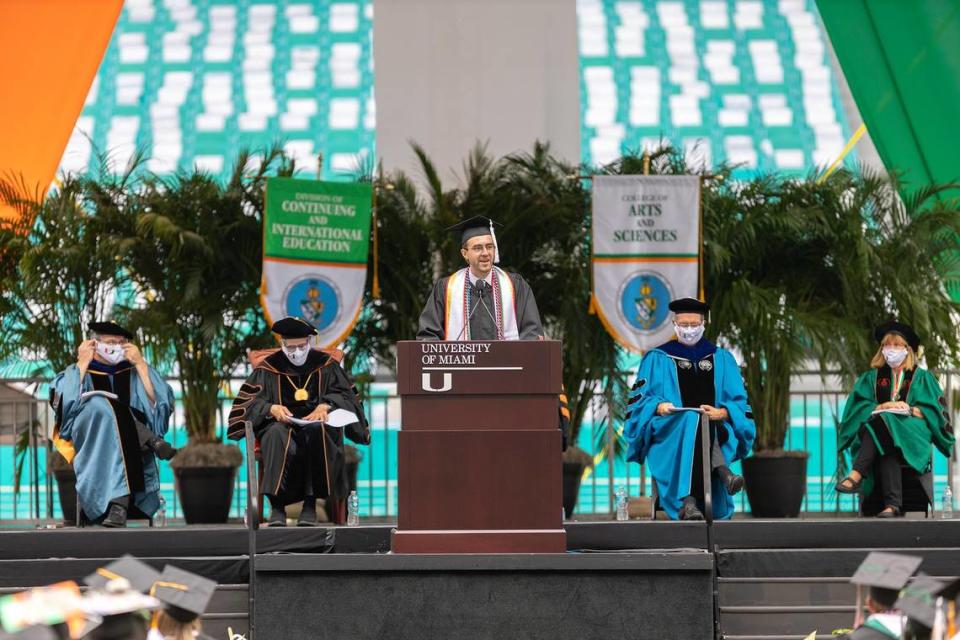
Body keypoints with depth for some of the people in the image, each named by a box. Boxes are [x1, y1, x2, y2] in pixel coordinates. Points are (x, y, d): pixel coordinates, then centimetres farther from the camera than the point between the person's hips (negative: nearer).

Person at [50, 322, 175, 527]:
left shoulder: (134, 373, 22)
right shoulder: (77, 372, 19)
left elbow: (158, 402, 2)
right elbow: (64, 401, -3)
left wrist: (140, 364, 0)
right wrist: (82, 364, -1)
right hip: (88, 441, -1)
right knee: (98, 403, -29)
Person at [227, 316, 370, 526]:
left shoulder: (326, 365, 11)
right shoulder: (269, 367, 9)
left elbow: (346, 394, 5)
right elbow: (249, 399, 2)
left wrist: (325, 405, -17)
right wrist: (272, 408, -20)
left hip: (317, 422, 0)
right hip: (280, 423, 0)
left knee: (317, 432, -39)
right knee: (278, 436, -39)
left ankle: (310, 503, -37)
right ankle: (277, 506, -43)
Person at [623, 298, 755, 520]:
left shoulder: (722, 359, 17)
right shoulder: (656, 359, 13)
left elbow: (739, 401, 9)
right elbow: (641, 398, 5)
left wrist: (721, 413, -13)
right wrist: (658, 407, -18)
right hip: (669, 431, -1)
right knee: (693, 419, -37)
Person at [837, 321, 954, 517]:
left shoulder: (922, 378, 18)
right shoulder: (872, 377, 23)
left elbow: (933, 412, 6)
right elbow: (858, 406, 8)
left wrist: (910, 410, -12)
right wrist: (882, 407, -11)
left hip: (912, 431, -2)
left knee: (881, 422, -37)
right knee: (887, 451, -37)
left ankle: (857, 475, -50)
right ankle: (892, 504, -52)